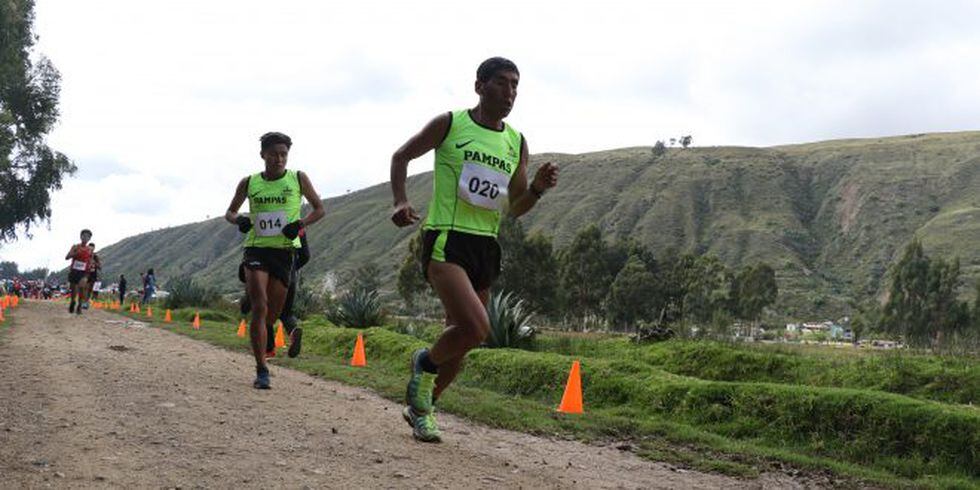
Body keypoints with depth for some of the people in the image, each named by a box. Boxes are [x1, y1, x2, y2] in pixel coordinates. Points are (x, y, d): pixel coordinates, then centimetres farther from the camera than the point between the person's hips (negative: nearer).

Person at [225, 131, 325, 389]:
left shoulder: (298, 179, 3)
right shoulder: (249, 183, 5)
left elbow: (319, 209, 9)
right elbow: (229, 212, 16)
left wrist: (301, 223, -10)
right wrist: (239, 220, -7)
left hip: (285, 250, 1)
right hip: (256, 249, 0)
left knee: (272, 315, 4)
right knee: (260, 308, -14)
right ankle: (261, 370, -12)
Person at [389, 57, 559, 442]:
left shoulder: (517, 143, 11)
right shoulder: (450, 124, -1)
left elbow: (515, 208, 15)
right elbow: (401, 157, 10)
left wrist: (537, 189, -6)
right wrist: (401, 201, -5)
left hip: (486, 245, 6)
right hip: (446, 239, -6)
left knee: (460, 337, 11)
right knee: (476, 328, -24)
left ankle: (420, 407, 31)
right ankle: (426, 364, 7)